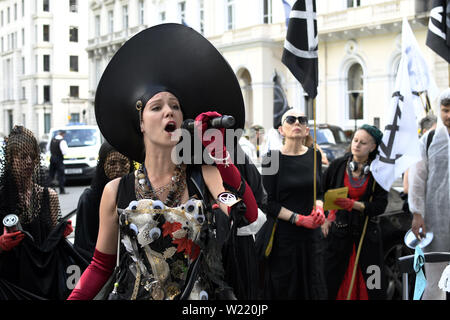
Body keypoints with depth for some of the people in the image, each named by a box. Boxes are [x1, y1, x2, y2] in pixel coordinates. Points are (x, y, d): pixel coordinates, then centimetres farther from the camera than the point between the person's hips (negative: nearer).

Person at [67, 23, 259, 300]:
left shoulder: (205, 175, -4)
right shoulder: (117, 191, -3)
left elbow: (247, 216, -23)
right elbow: (102, 265, 3)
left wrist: (218, 151, -19)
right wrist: (75, 298, -13)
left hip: (203, 297, 0)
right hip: (137, 295, 0)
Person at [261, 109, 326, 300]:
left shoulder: (314, 155, 7)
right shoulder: (272, 158, -6)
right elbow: (268, 202, -8)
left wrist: (318, 207, -6)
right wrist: (299, 219, -15)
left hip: (311, 233, 4)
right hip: (283, 234, -4)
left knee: (313, 287, 6)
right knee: (283, 288, 3)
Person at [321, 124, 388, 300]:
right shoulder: (338, 165, 1)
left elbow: (380, 206, -6)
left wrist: (354, 205, -18)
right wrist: (324, 217, -2)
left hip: (367, 233, 0)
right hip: (339, 231, 0)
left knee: (369, 284, 0)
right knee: (333, 282, -1)